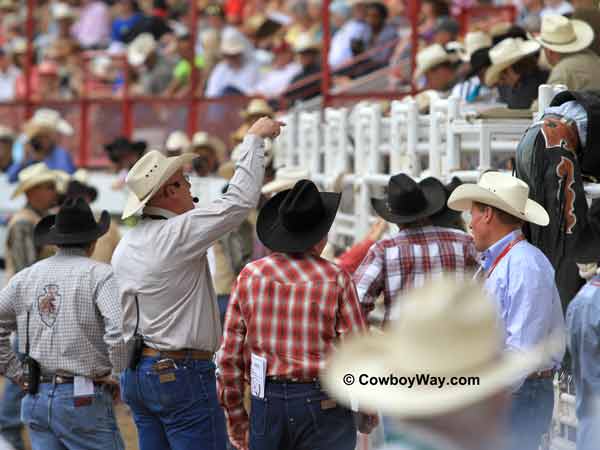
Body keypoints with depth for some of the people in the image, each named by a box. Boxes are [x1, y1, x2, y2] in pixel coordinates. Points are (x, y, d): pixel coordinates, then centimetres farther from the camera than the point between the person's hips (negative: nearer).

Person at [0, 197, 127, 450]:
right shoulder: (99, 274, -7)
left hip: (36, 400, 6)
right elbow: (120, 331, -22)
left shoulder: (25, 278, 9)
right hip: (83, 401, -5)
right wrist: (117, 374, -7)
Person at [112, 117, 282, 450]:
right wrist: (254, 139, -6)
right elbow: (240, 200, -15)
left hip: (135, 374, 9)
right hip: (181, 373, -9)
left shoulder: (124, 247, 11)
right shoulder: (177, 234, -15)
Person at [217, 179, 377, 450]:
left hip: (266, 406, 3)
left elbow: (229, 357, 2)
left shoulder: (250, 277, 2)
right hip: (323, 407, -2)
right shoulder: (336, 279, -6)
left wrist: (235, 417, 12)